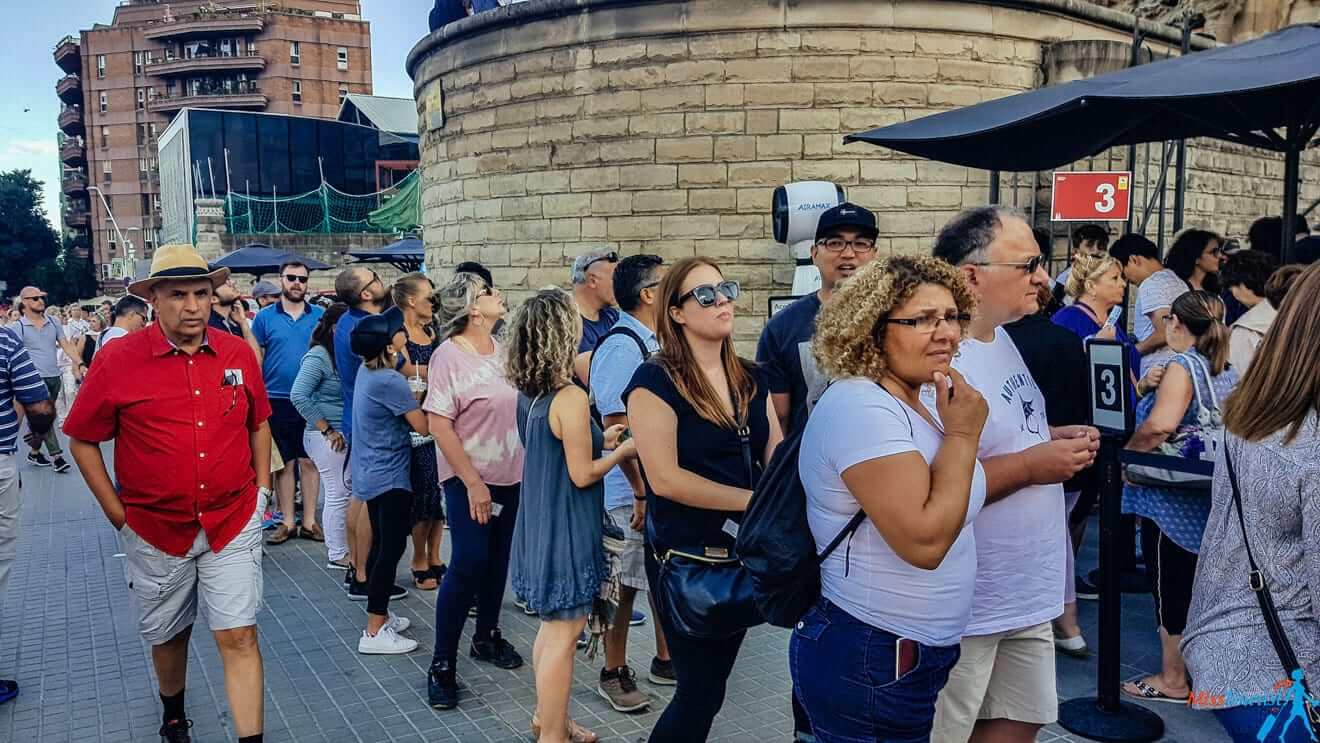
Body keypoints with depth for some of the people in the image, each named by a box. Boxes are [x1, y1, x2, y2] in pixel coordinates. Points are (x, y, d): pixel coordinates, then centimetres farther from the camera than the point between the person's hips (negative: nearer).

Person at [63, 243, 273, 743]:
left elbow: (258, 423, 12)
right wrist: (117, 513, -3)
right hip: (155, 530, 0)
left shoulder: (238, 353, -3)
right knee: (168, 635, 20)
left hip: (234, 524, 0)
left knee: (238, 637, -4)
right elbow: (82, 440, 0)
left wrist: (263, 488, 7)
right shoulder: (118, 360, -10)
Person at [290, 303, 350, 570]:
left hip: (346, 434, 8)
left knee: (344, 493, 12)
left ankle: (345, 548, 23)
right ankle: (337, 556, 9)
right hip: (328, 436, -7)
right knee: (338, 493, -2)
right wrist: (327, 430, -17)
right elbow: (298, 396, -20)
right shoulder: (318, 357, -13)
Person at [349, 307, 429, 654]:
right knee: (391, 548, -6)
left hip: (371, 473, 10)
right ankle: (375, 632, -4)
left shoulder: (368, 371, 6)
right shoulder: (390, 381, -21)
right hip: (389, 476, -10)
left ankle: (379, 614, 29)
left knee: (382, 544, 18)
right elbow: (423, 425, -17)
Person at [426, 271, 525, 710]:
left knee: (496, 560, 16)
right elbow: (439, 425, -18)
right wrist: (472, 482, -20)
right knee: (468, 564, -8)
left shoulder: (504, 350, 4)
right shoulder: (449, 356, -15)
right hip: (469, 480, -6)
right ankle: (442, 664, 4)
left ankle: (487, 637, 34)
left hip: (511, 475, 6)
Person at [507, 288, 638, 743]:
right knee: (563, 635, 2)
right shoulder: (571, 398, -22)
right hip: (566, 530, -9)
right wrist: (622, 451, -5)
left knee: (552, 625, 22)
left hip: (539, 524, 9)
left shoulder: (528, 394, 4)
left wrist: (599, 441, 14)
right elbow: (582, 475, -19)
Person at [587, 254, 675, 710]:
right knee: (625, 583, 4)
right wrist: (642, 494, -22)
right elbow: (615, 425, -22)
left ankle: (665, 661, 33)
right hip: (632, 491, -9)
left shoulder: (650, 344, 9)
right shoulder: (621, 347, -19)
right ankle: (614, 674, 20)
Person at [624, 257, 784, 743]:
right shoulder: (655, 381, -14)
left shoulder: (751, 379, 7)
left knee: (713, 681, 19)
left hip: (747, 553, 6)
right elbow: (665, 478, -21)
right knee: (701, 691, 3)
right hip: (688, 560, -6)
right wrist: (754, 500, -19)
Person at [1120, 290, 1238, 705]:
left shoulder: (1183, 366, -15)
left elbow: (1160, 425, -29)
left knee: (1170, 585, 3)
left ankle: (1172, 680, 13)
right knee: (1196, 584, 18)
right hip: (1209, 495, 8)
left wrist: (1126, 451, -15)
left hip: (1171, 499, -8)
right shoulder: (1229, 372, 8)